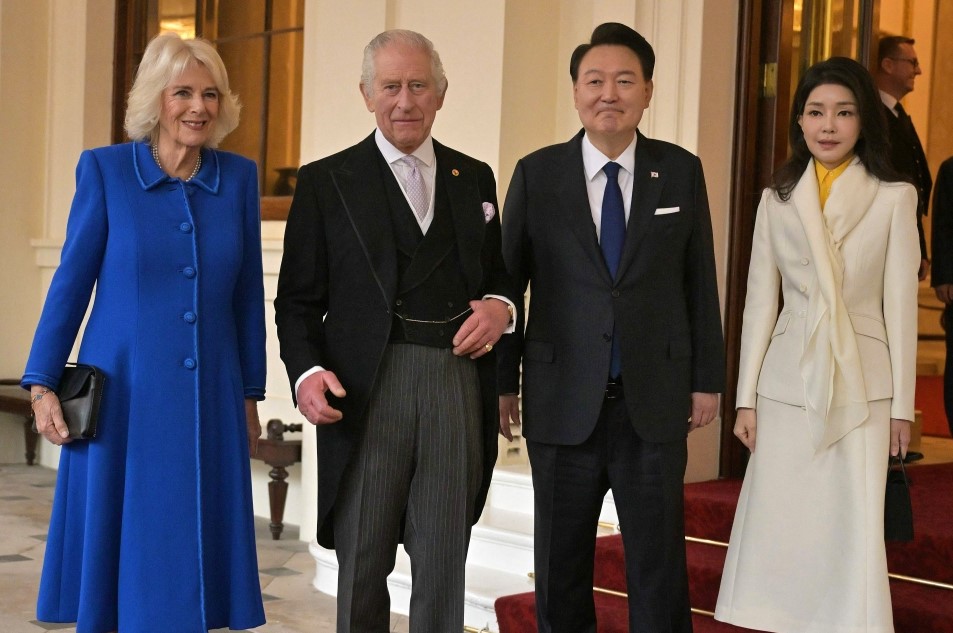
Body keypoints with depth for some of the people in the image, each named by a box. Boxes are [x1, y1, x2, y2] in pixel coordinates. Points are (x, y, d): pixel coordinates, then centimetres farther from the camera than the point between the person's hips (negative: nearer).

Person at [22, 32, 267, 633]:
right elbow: (71, 282, 0)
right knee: (115, 559, 5)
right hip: (123, 398, -2)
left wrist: (250, 394, 10)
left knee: (190, 558, 7)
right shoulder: (105, 169, -2)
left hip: (209, 403, 2)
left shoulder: (239, 177, 4)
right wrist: (42, 384, -3)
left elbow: (248, 294, 8)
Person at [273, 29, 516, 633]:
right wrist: (307, 371, -13)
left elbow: (498, 271, 20)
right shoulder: (326, 181, 5)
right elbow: (298, 299, 3)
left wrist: (500, 305, -2)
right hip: (366, 389, -2)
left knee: (444, 565, 7)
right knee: (362, 563, 7)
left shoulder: (475, 178, 14)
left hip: (458, 387, 2)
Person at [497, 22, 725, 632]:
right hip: (563, 402, 0)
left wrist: (707, 377, 4)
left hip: (655, 403, 0)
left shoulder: (682, 171, 3)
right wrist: (504, 379, 3)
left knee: (660, 567, 6)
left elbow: (700, 281, 5)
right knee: (561, 567, 12)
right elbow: (509, 280, 4)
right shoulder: (538, 173, 0)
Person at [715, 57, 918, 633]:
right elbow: (760, 302, 7)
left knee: (853, 533, -2)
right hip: (786, 384, 2)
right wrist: (747, 397, 4)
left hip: (862, 385, -2)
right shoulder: (777, 199, 6)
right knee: (780, 528, 3)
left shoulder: (895, 197, -1)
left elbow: (901, 305, 0)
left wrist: (903, 405, 0)